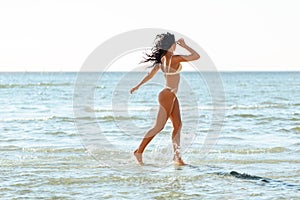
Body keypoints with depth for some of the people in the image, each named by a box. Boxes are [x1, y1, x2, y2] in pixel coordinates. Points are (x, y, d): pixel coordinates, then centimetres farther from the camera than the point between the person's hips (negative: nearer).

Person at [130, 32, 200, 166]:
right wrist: (185, 46, -7)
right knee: (158, 126, -3)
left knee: (177, 125, 7)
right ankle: (139, 151, 5)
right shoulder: (174, 59, -20)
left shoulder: (162, 59, 5)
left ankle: (177, 157, 4)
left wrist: (138, 86, 26)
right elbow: (196, 56, -18)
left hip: (172, 96, 9)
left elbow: (150, 74, 15)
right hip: (167, 95, -9)